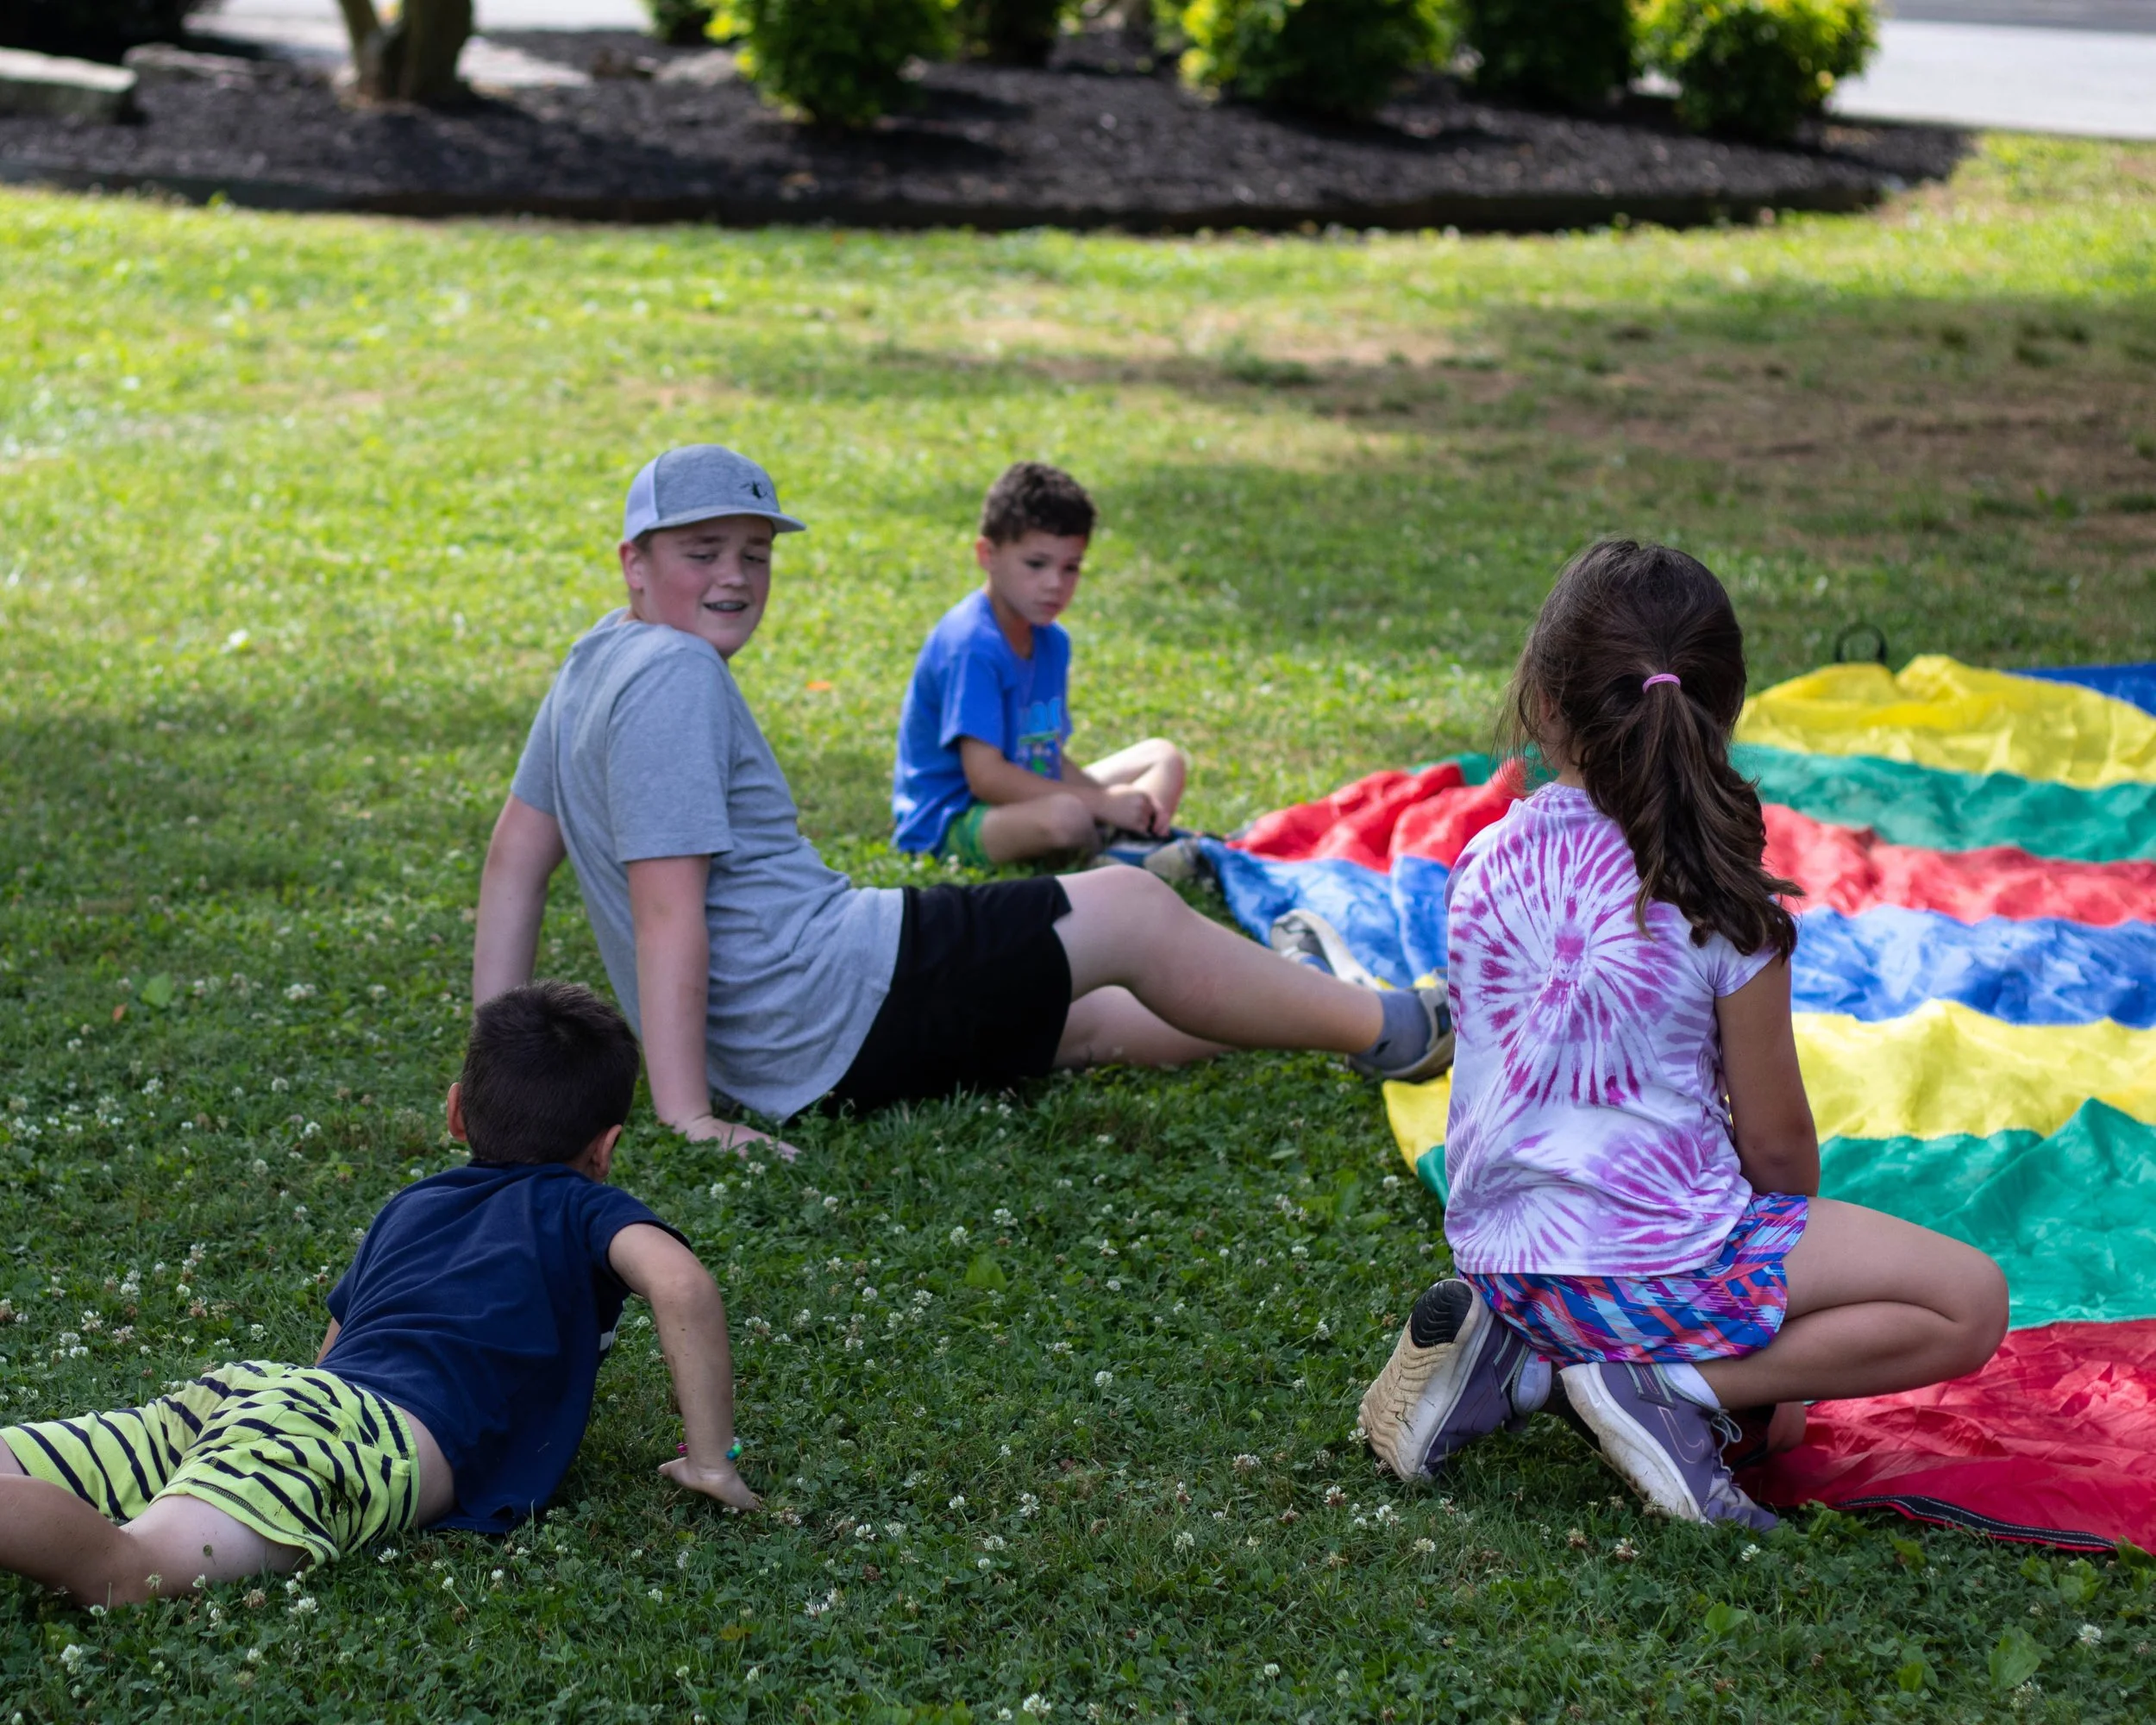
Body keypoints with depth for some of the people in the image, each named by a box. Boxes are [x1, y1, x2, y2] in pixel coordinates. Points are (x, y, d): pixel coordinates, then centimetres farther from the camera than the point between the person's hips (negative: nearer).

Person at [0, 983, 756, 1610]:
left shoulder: (408, 1208, 37)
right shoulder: (580, 1207, 18)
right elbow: (681, 1284, -3)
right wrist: (708, 1462, 5)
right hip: (379, 1435, -7)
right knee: (130, 1570, -32)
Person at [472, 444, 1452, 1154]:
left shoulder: (597, 663, 14)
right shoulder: (675, 678, -18)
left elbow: (514, 859, 16)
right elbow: (667, 911, -24)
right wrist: (685, 1115, -26)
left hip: (769, 1055, 11)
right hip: (828, 1010, -11)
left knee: (1092, 1023, 24)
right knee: (1133, 911, 1)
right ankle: (1390, 1033, 14)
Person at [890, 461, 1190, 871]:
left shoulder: (1052, 641, 10)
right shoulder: (971, 646, -21)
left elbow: (1048, 759, 11)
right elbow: (985, 776, -27)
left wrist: (1119, 800, -8)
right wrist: (1103, 803, -24)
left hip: (1030, 798, 11)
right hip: (950, 821, -10)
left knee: (1165, 757, 12)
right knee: (1066, 816, -40)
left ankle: (1137, 845, -19)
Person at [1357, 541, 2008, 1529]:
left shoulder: (1484, 867, -1)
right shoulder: (1724, 908, -14)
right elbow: (1775, 1142, -7)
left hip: (1498, 1250, 6)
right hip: (1660, 1254, -6)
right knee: (1970, 1306, 1)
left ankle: (1515, 1355, 8)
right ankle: (1673, 1385, -10)